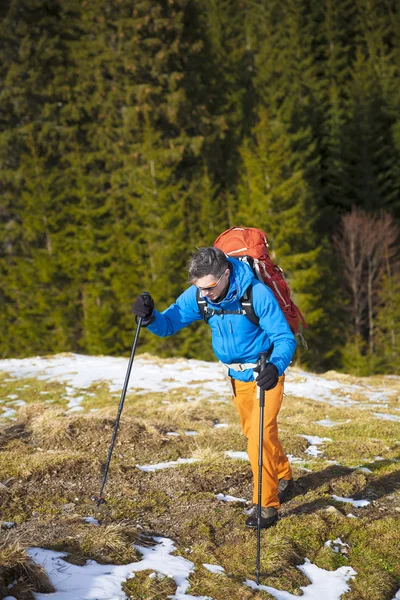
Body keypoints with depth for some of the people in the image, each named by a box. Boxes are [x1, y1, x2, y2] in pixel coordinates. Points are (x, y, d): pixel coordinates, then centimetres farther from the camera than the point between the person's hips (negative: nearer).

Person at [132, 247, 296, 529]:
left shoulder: (257, 294, -30)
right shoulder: (198, 296, -15)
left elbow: (285, 339, -28)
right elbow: (169, 324, -10)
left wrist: (276, 367, -47)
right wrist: (150, 317, -33)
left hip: (266, 374, -6)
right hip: (237, 376, 6)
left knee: (261, 435, -15)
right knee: (253, 433, 21)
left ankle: (266, 505, -3)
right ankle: (284, 479, 45)